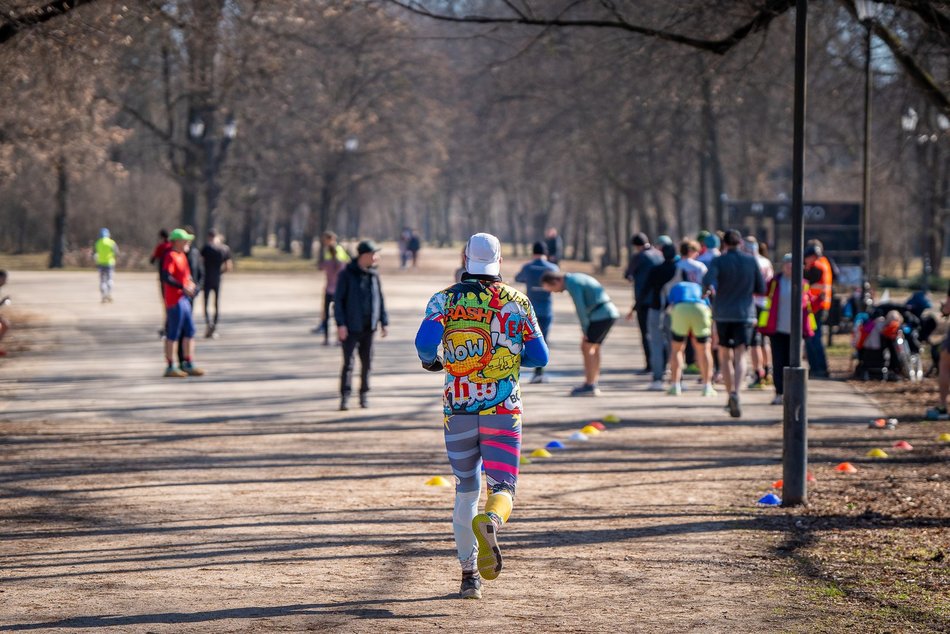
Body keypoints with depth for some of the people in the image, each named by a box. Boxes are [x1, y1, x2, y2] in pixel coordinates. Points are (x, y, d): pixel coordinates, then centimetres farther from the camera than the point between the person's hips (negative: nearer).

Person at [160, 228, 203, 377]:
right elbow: (166, 277, -25)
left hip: (184, 298, 10)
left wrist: (191, 284, 4)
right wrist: (183, 287, -27)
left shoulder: (182, 256, 16)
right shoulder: (171, 256, -13)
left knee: (189, 331, 12)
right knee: (173, 334, -4)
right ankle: (171, 367, 2)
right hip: (174, 300, -10)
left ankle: (188, 364, 19)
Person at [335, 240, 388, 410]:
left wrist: (384, 322, 9)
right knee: (348, 362, -7)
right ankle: (345, 397, -6)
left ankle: (364, 395, 18)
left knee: (367, 361, 8)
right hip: (351, 327, -4)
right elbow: (338, 300, -8)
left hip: (369, 326, 4)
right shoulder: (347, 274, -7)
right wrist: (340, 324, -14)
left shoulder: (374, 275, 7)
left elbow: (380, 299, 13)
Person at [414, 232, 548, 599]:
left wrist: (431, 361, 7)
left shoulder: (445, 299, 1)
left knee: (466, 488, 16)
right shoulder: (517, 301, 3)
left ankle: (469, 573, 12)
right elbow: (539, 357, 5)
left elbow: (425, 342, -15)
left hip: (457, 407, 2)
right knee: (502, 487, -3)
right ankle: (489, 521, -39)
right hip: (503, 407, -1)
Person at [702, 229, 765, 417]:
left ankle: (730, 395, 20)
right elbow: (761, 289, 5)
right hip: (744, 315, 0)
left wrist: (710, 289, 1)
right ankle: (735, 393, -31)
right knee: (740, 358, -8)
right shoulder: (751, 261, 2)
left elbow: (708, 281, -21)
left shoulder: (718, 262, -3)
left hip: (723, 315, 0)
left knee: (725, 357, 18)